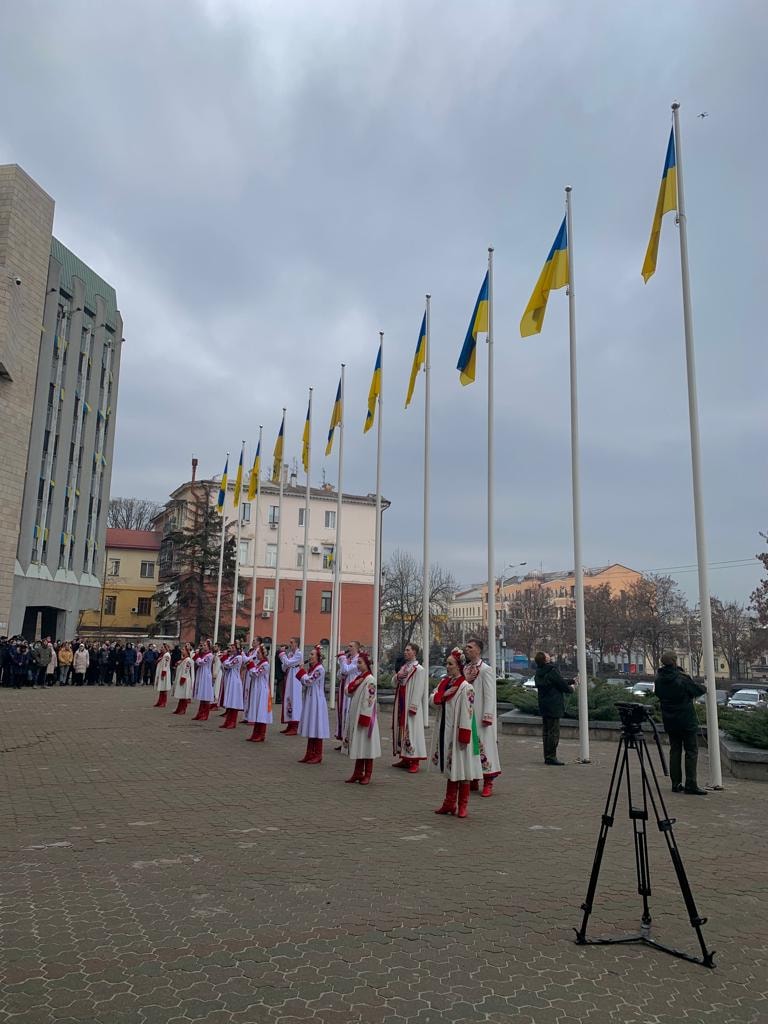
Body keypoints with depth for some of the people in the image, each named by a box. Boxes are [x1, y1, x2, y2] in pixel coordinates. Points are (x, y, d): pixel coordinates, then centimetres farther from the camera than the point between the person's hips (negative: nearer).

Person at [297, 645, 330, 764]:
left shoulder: (319, 669, -14)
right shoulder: (311, 668, 13)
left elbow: (308, 681, -20)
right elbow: (305, 683, 12)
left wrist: (301, 670, -8)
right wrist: (301, 672, 0)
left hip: (316, 702, -9)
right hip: (309, 701, 9)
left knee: (316, 729, -2)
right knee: (310, 729, 12)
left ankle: (318, 756, 5)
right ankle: (310, 754, 18)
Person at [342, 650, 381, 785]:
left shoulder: (370, 680, -14)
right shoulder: (357, 678, 11)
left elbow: (369, 701, -18)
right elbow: (348, 692, 10)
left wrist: (364, 718, -19)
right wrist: (354, 684, -8)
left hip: (364, 716, -8)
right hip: (354, 716, 8)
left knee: (366, 745, 0)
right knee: (357, 745, 12)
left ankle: (367, 774, 9)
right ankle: (358, 773, 21)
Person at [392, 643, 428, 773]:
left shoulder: (419, 669, -11)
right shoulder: (404, 667, 12)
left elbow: (418, 690, -15)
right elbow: (394, 682, 16)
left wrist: (413, 706, -19)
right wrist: (397, 676, -6)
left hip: (410, 705, -8)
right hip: (400, 703, 8)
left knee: (412, 730, -6)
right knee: (401, 729, 11)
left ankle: (414, 762, -1)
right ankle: (405, 759, 20)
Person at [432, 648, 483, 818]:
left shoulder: (466, 687, -15)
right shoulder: (444, 683, 8)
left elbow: (466, 713, -18)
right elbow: (434, 700, 4)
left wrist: (464, 736, -20)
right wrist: (442, 696, -15)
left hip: (458, 731, -7)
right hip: (445, 730, 7)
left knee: (462, 767, 2)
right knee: (450, 767, 16)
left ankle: (462, 806, 14)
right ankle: (449, 803, 25)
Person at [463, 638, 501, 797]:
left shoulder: (485, 669, -12)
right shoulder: (466, 669, 10)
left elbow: (490, 694, -16)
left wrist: (487, 716, -18)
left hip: (480, 716, -7)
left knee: (484, 745, -2)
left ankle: (488, 783, 6)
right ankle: (473, 780, 22)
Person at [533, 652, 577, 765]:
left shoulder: (539, 673, 9)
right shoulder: (552, 671, -19)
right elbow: (562, 685, -12)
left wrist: (571, 681, 19)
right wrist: (571, 688, 9)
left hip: (544, 706, 9)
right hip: (554, 706, -9)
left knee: (546, 732, 13)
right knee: (554, 732, -3)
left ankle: (547, 756, 20)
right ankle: (551, 757, -2)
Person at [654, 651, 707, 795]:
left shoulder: (658, 680, 0)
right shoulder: (682, 678, -16)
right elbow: (700, 690, -7)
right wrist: (703, 687, 14)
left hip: (669, 722, 6)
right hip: (687, 720, -5)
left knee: (675, 751, 11)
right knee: (691, 751, 1)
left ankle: (676, 783, 11)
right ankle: (690, 785, -2)